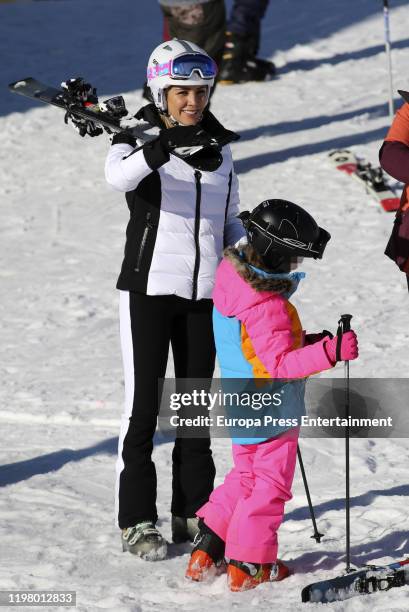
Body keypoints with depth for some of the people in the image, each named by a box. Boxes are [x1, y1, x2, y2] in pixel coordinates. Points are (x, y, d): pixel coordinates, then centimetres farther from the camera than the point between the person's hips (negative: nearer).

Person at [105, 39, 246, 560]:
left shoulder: (218, 148, 10)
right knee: (143, 405, -3)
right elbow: (118, 176, -31)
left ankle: (192, 512, 19)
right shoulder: (137, 139, -7)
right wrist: (164, 147, -48)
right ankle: (136, 521, 2)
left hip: (205, 292, 5)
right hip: (149, 288, -5)